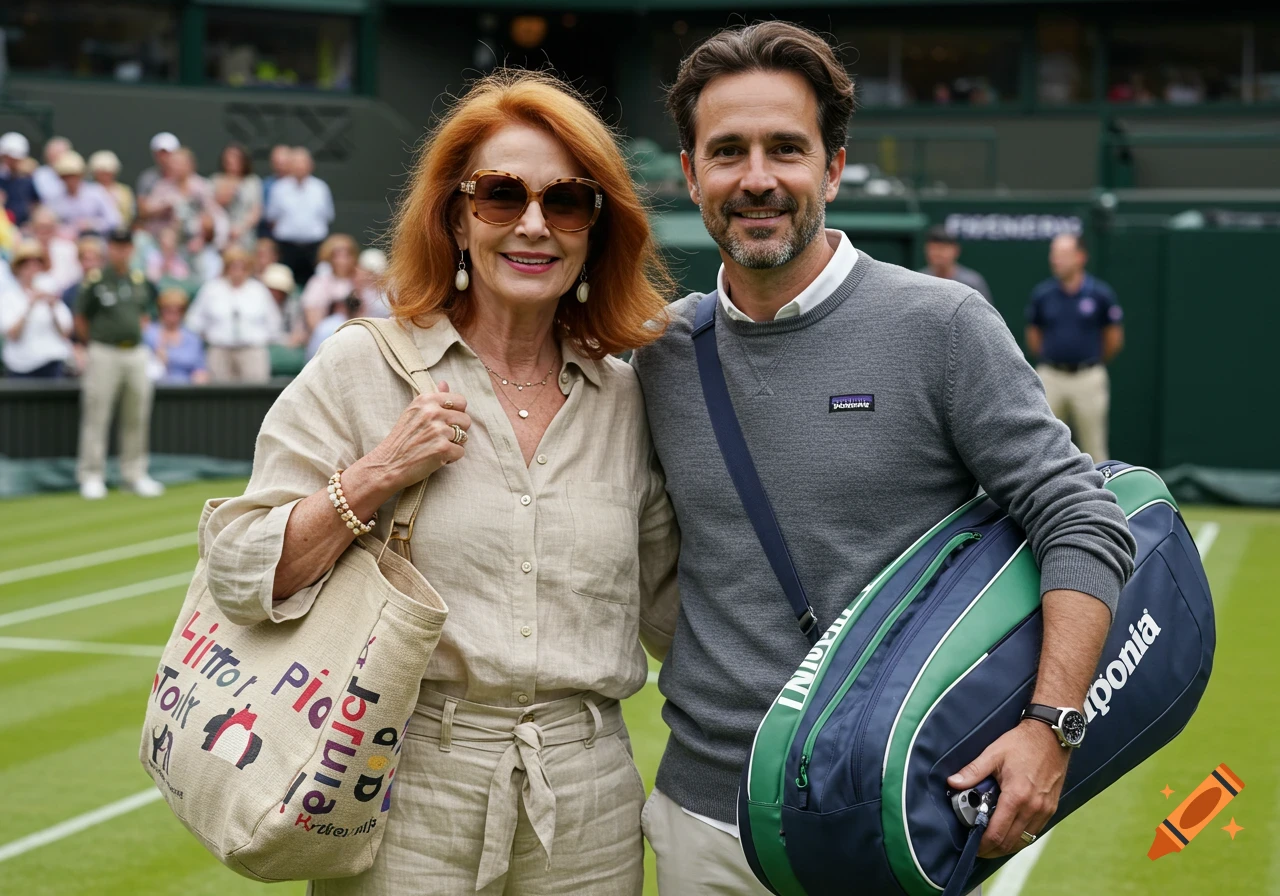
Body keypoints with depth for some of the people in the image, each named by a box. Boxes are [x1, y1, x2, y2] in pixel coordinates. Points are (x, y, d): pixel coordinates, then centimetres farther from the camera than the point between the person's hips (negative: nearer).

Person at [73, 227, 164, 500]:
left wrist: (134, 333, 11)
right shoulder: (95, 281, -5)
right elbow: (80, 319, 2)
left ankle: (134, 474, 18)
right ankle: (91, 476, 3)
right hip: (104, 354, -5)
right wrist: (95, 343, 8)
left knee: (137, 418, 9)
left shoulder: (140, 281, 9)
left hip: (136, 353, 5)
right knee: (96, 417, -3)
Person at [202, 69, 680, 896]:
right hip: (408, 796, -3)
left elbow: (668, 605, 17)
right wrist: (375, 478, -14)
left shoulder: (624, 399, 7)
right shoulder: (364, 365, -2)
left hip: (588, 807, 3)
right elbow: (242, 576, -5)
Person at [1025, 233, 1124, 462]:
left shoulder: (1101, 294, -5)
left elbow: (1114, 338, 6)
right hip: (1050, 378, 2)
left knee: (1094, 450, 4)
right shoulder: (1042, 294, 1)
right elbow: (1033, 336, 14)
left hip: (1088, 379, -2)